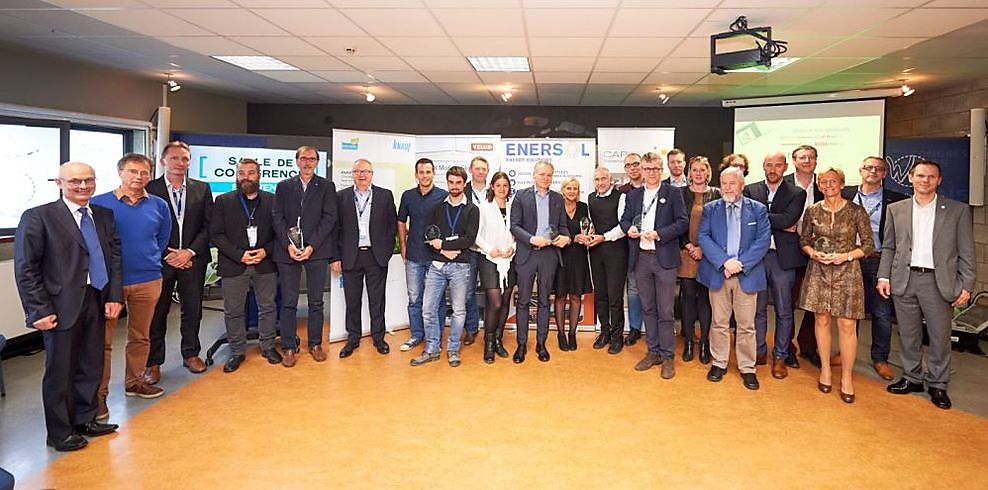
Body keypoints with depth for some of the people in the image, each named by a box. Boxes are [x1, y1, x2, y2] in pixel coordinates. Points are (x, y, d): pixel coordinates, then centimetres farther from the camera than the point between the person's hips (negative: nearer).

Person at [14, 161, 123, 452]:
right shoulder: (38, 217, -7)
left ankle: (85, 420, 32)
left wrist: (114, 297, -1)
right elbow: (25, 269, -8)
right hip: (61, 306, -5)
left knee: (91, 367, 14)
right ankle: (60, 433, 22)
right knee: (60, 371, 6)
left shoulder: (104, 216, 9)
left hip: (97, 303, 5)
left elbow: (114, 258, 10)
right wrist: (40, 310, -12)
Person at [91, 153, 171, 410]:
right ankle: (98, 393, 11)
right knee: (102, 340, 2)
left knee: (140, 337, 14)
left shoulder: (159, 205, 4)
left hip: (148, 281, 3)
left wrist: (148, 261, 11)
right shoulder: (99, 203, -5)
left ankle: (134, 382, 30)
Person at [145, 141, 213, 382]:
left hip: (193, 259, 2)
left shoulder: (202, 189, 6)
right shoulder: (150, 189, -1)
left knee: (193, 310, 11)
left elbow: (208, 225, 3)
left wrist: (190, 252, -8)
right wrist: (168, 255, -10)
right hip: (160, 260, -2)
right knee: (157, 312, 4)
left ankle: (191, 354, 26)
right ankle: (153, 362, 14)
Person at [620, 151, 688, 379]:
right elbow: (624, 219, 17)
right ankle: (653, 352, 23)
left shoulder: (673, 193, 0)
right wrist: (629, 228, -6)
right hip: (640, 258, 4)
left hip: (664, 258, -4)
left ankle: (668, 357, 11)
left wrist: (659, 234, -16)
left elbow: (683, 222, -5)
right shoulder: (633, 195, 13)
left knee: (665, 311, -1)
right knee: (647, 308, 12)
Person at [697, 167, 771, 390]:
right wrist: (724, 261, -15)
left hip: (747, 275, -1)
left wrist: (741, 263, -14)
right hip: (717, 273, 1)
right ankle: (719, 363, 22)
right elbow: (703, 237, -3)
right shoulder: (710, 209, 6)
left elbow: (763, 240, -4)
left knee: (746, 325, 4)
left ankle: (747, 368, 16)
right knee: (719, 322, 9)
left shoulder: (758, 209, 5)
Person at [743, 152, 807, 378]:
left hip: (783, 258, -1)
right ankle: (759, 352, 24)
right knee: (757, 309, 10)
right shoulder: (751, 190, 6)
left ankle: (780, 356, 18)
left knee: (784, 311, 6)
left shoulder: (797, 193, 3)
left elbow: (788, 219, -14)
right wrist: (779, 225, -15)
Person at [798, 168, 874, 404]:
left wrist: (847, 256, -15)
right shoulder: (812, 212, 2)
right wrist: (813, 253, -8)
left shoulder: (856, 212, -5)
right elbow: (804, 240, 12)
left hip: (847, 272, -2)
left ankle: (846, 377, 10)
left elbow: (869, 245, -1)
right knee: (822, 320, 9)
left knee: (847, 325, -2)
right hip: (818, 271, 2)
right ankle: (825, 369, 24)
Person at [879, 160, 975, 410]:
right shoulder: (896, 210, 7)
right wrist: (883, 277, 2)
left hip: (938, 282, -2)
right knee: (908, 334, 12)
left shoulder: (958, 210, 1)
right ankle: (912, 378, 27)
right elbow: (888, 247, 10)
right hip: (904, 280, 2)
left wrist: (966, 285, -4)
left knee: (940, 336, 6)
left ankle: (937, 384, 20)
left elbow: (966, 251, 1)